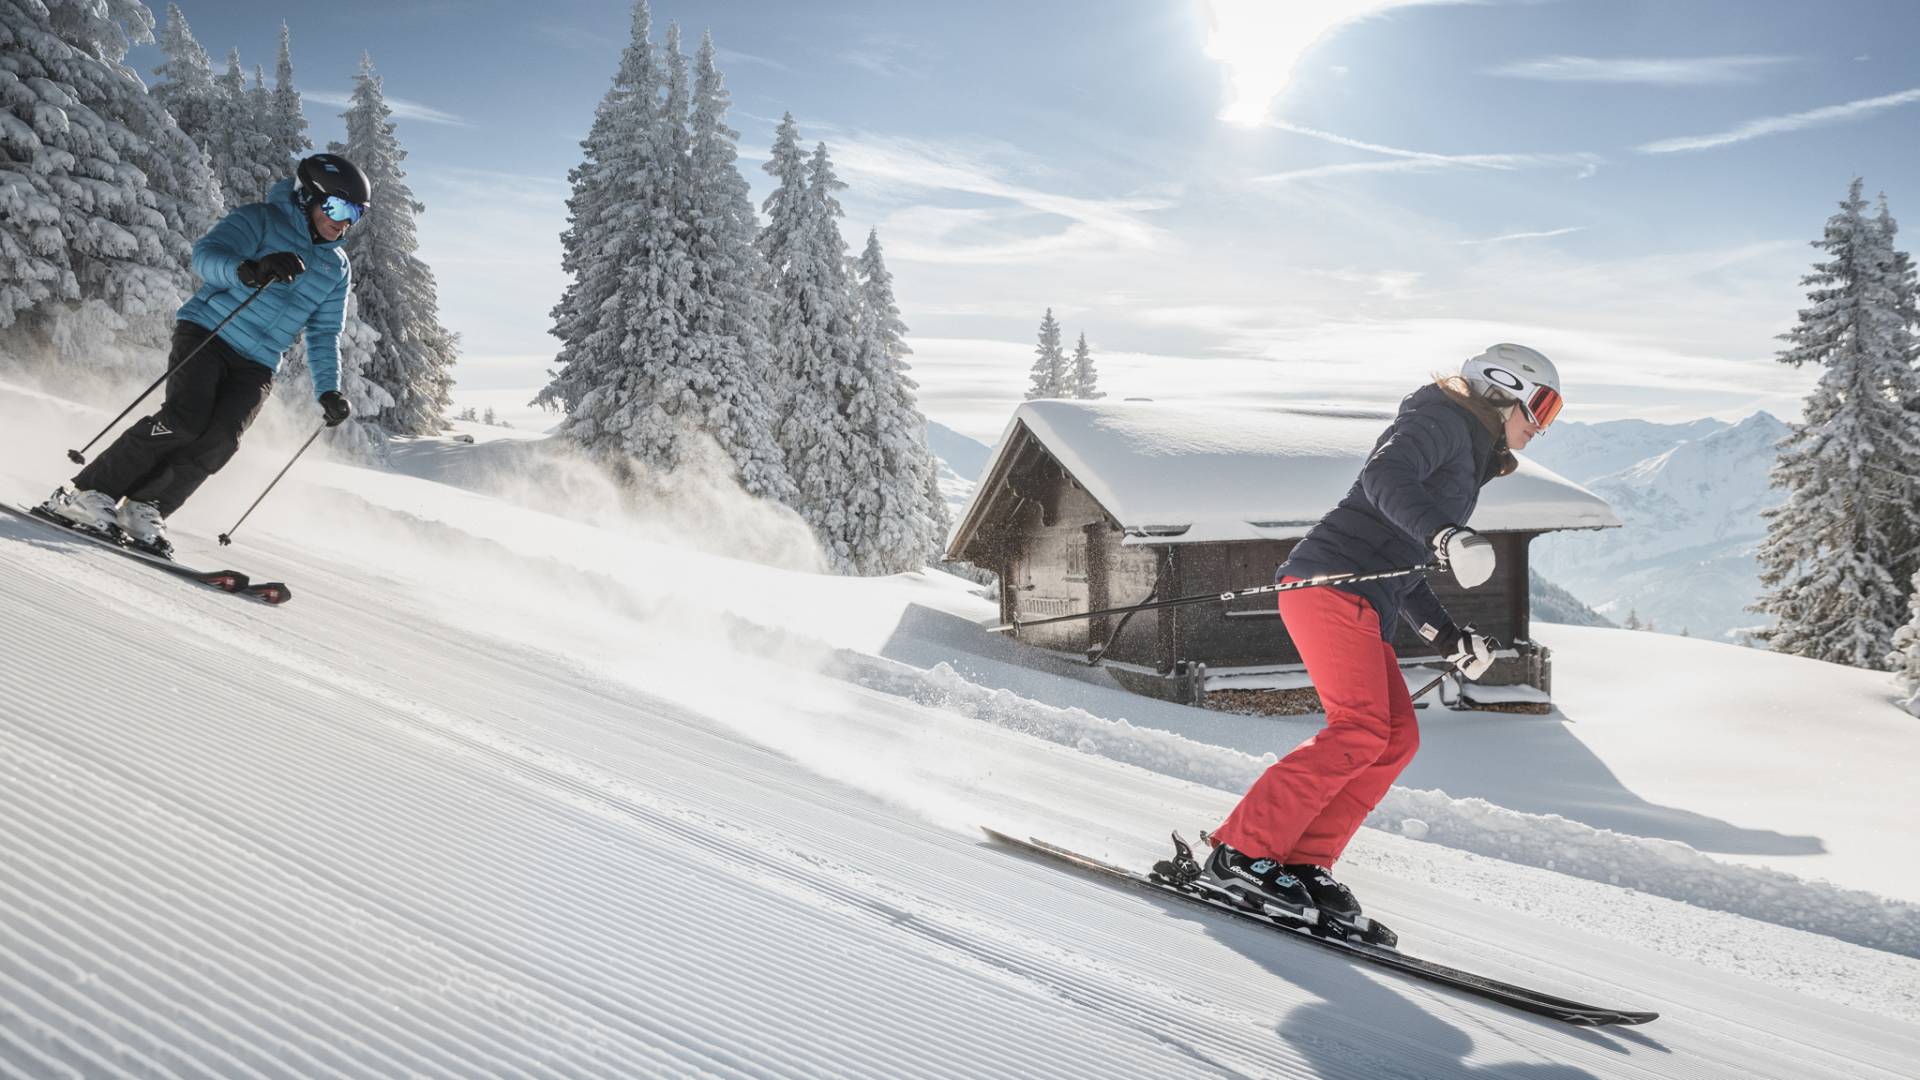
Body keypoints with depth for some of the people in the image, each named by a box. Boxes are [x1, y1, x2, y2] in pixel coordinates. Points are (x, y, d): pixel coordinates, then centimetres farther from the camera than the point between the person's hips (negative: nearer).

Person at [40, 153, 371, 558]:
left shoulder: (337, 269, 12)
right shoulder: (263, 219, -4)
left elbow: (324, 336, 16)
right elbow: (206, 255, -18)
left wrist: (329, 391, 2)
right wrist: (250, 270, -40)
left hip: (256, 365, 5)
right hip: (207, 336, -4)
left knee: (221, 438, -18)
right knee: (185, 419, -23)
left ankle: (144, 509, -9)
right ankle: (90, 493, -12)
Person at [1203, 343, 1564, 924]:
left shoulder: (1467, 465, 31)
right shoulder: (1441, 420, 2)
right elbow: (1384, 475, -21)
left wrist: (1448, 635, 23)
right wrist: (1444, 533, -35)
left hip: (1364, 606, 10)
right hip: (1331, 580, -10)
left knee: (1397, 738, 0)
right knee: (1361, 730, -19)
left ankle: (1302, 861, 0)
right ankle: (1241, 851, -16)